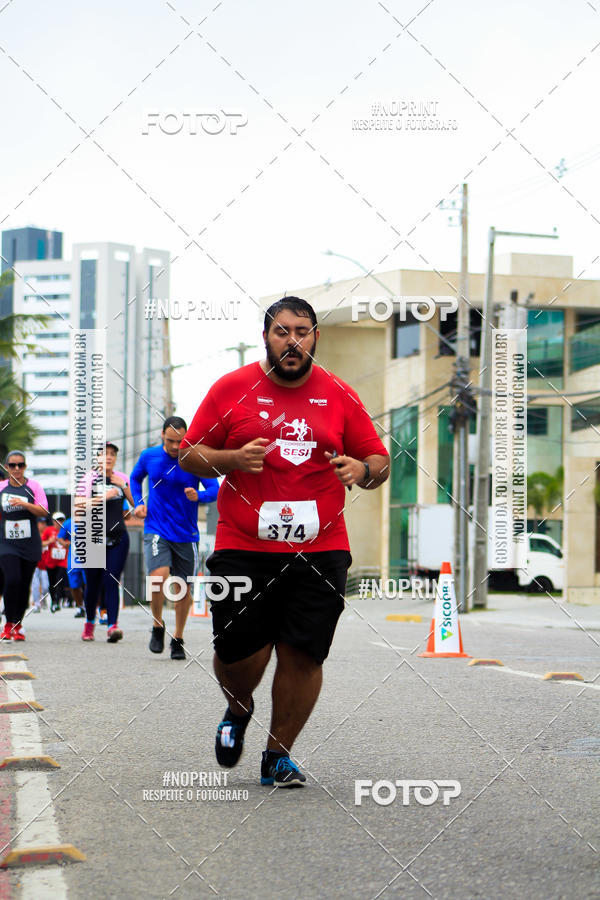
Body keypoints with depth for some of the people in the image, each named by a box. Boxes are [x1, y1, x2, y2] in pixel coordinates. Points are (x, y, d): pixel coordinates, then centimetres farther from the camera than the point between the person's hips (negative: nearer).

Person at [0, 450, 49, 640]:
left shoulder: (34, 486, 1)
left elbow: (43, 511, -10)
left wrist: (24, 503, -22)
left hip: (30, 544, 0)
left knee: (25, 585, 3)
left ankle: (18, 625, 18)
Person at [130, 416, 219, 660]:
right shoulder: (149, 456, 1)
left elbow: (215, 489, -9)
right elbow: (135, 478, 21)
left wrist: (198, 495, -29)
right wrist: (139, 503, 6)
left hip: (186, 534, 0)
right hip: (156, 529, 0)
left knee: (183, 589, 5)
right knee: (158, 576, -22)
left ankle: (178, 640, 23)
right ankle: (157, 627, 1)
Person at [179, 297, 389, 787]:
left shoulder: (340, 396, 7)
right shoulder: (231, 388, 4)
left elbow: (379, 461, 12)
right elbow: (189, 455, 7)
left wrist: (363, 470, -11)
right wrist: (232, 459, -12)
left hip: (320, 550, 1)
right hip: (243, 549, -1)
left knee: (304, 655, -4)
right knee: (240, 654, -4)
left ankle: (278, 754, 15)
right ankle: (238, 710, 32)